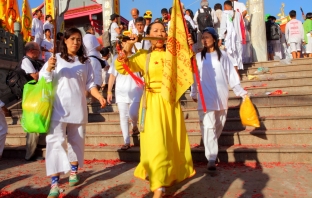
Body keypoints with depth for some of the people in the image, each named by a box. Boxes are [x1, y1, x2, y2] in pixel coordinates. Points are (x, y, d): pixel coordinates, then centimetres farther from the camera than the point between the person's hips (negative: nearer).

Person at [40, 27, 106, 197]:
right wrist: (49, 70, -21)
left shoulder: (85, 62, 10)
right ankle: (54, 183, -8)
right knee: (56, 141, -9)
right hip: (58, 108, -3)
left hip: (78, 108, 3)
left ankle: (73, 172, 30)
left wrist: (99, 96, -7)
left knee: (76, 141, 11)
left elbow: (90, 84, 8)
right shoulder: (56, 58, 2)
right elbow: (43, 81, -1)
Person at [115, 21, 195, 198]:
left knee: (173, 140, 14)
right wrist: (128, 48, -15)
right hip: (153, 103, -3)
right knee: (157, 142, -9)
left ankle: (173, 174, 36)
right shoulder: (143, 56, 1)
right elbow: (121, 68, -5)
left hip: (170, 101, 3)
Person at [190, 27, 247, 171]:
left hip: (221, 96, 2)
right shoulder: (198, 57, 5)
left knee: (219, 124, 12)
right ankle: (211, 158, -8)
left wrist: (241, 92, 2)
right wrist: (193, 93, 15)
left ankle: (212, 147, 35)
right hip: (206, 97, -1)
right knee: (208, 126, -9)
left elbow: (231, 75, 4)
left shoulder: (223, 55, 4)